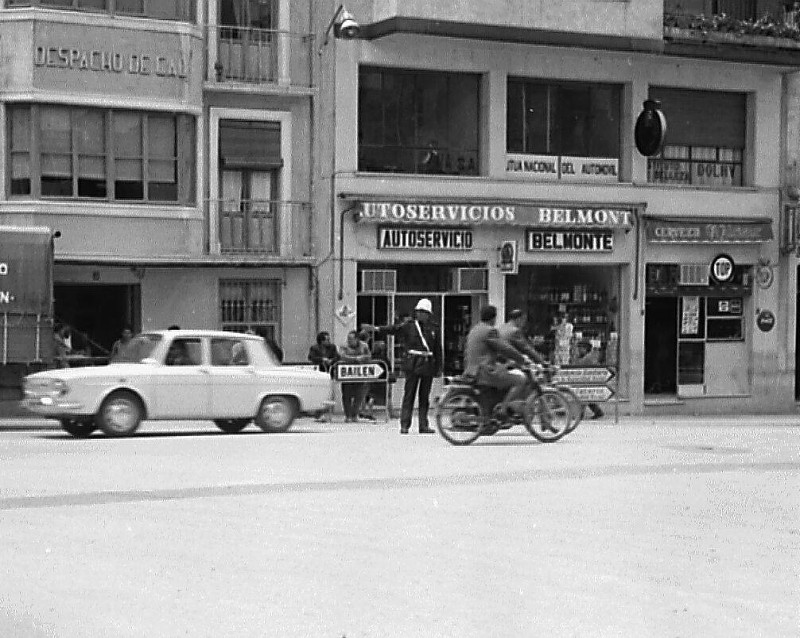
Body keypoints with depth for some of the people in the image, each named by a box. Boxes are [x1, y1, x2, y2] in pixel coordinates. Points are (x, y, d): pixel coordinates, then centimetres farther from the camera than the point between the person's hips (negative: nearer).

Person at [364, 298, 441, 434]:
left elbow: (438, 350, 15)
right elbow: (393, 329, -11)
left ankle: (423, 425, 11)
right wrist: (377, 329, -25)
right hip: (413, 364, -3)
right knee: (409, 395, -5)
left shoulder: (432, 330, 10)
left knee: (425, 396, 7)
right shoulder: (408, 325, 2)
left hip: (428, 366, 3)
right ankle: (404, 425, -4)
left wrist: (438, 367, 12)